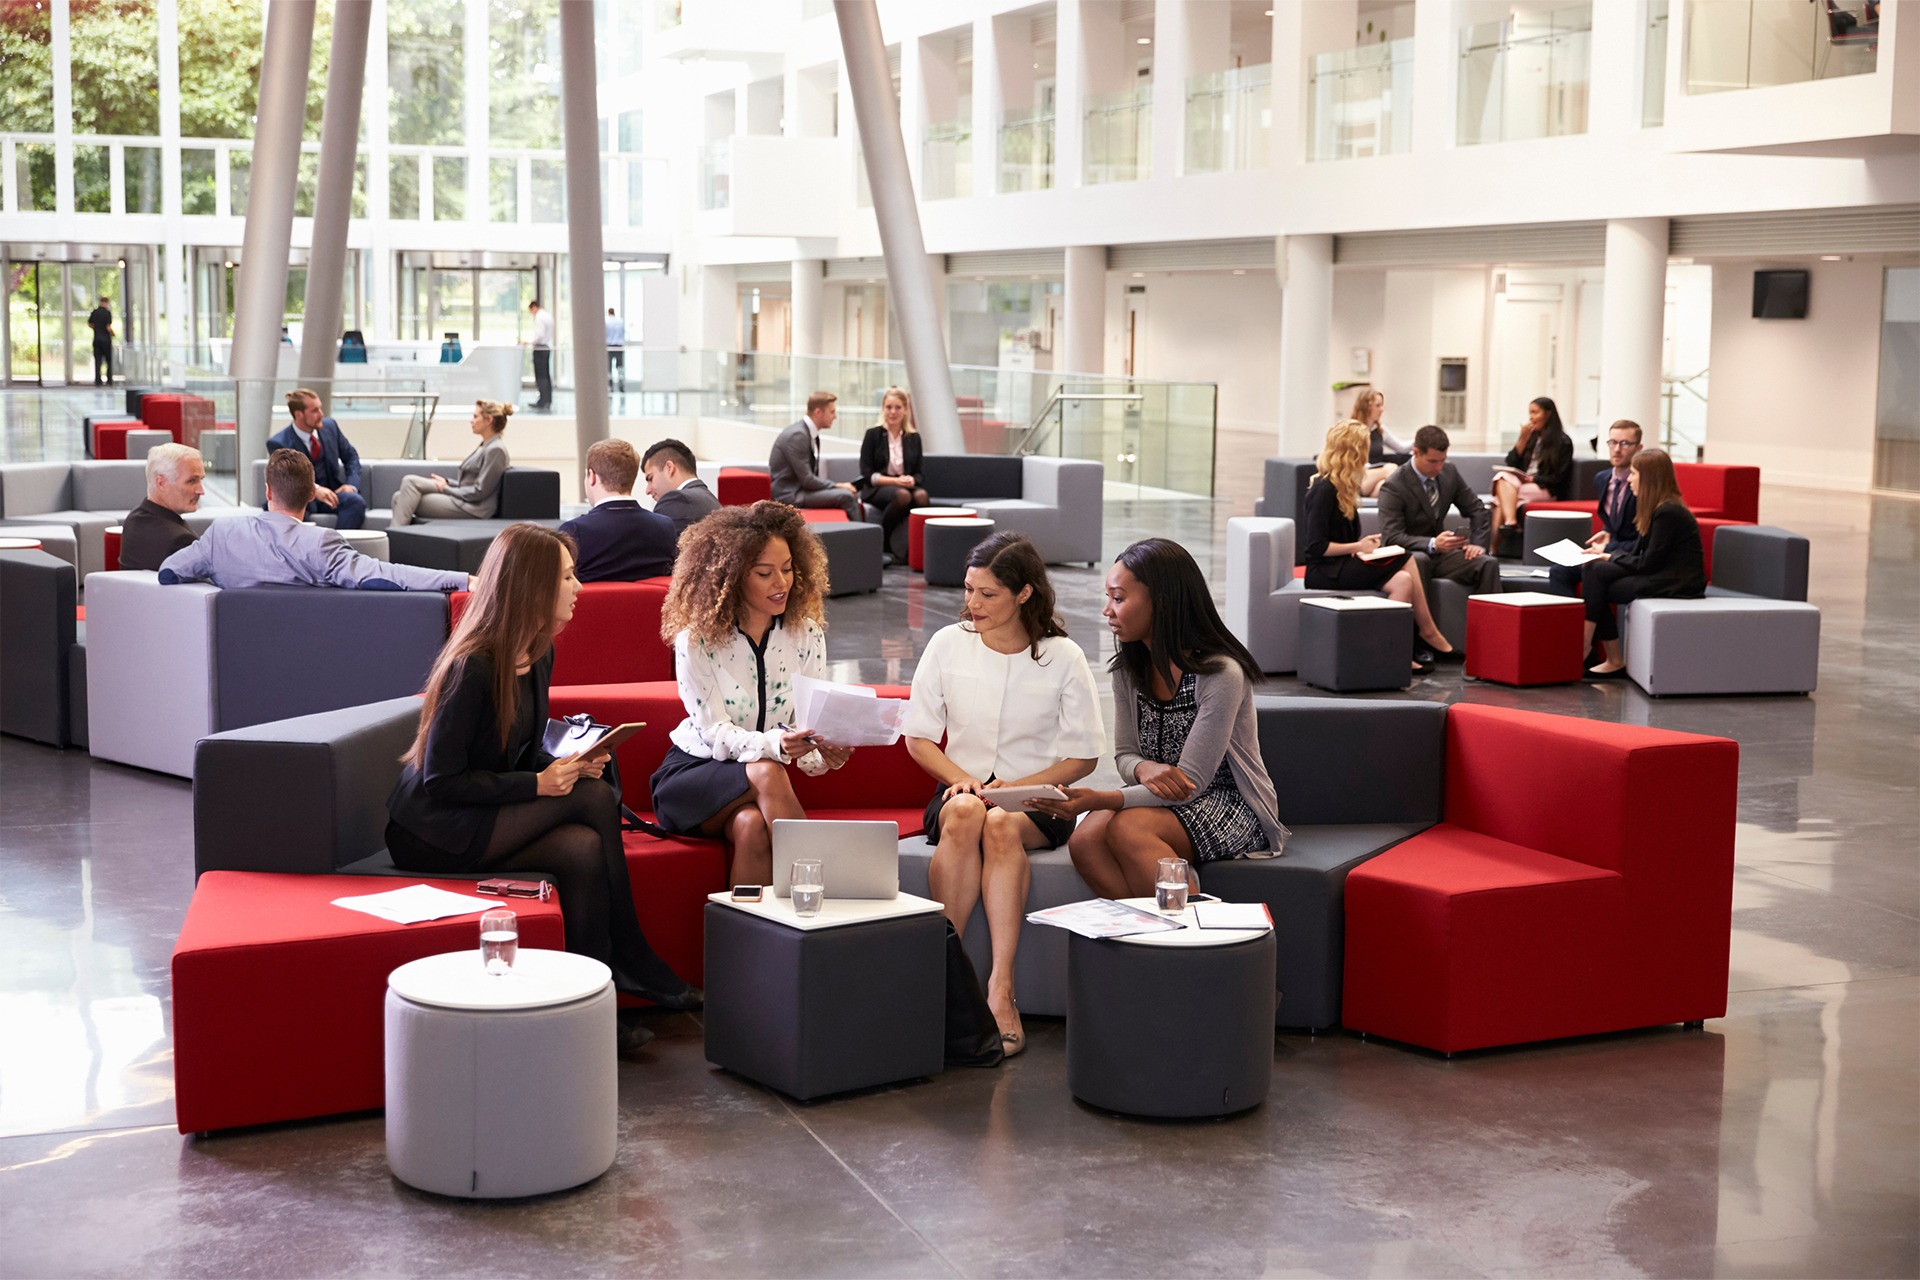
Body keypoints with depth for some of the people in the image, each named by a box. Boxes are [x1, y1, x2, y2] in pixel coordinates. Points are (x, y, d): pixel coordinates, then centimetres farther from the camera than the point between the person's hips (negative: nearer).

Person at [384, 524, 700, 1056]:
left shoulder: (538, 657, 6)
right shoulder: (473, 667, -21)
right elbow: (440, 782, -20)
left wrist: (569, 765, -5)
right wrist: (538, 784, -21)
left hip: (485, 817, 8)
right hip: (432, 834, -8)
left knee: (583, 849, -23)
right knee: (593, 798, -23)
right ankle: (634, 966, -12)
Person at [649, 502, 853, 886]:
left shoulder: (806, 633, -1)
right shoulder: (697, 639, -11)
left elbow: (812, 724, -5)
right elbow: (716, 733, -18)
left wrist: (823, 754, -31)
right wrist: (775, 744, -38)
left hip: (761, 781, 2)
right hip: (692, 775, -2)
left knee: (753, 826, -36)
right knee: (766, 773, -36)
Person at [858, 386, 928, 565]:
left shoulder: (913, 438, 14)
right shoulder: (873, 434, 3)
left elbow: (919, 472, 14)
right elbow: (867, 474, -3)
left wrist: (912, 480, -11)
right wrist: (895, 480, -15)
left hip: (906, 486, 3)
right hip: (877, 489, -3)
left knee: (921, 495, -34)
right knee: (902, 495, -38)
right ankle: (880, 541, -25)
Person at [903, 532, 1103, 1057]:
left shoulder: (1062, 658, -1)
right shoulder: (948, 645, 4)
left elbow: (1083, 757, 1)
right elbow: (918, 737, 9)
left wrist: (1015, 789, -13)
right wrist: (961, 778, -10)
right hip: (962, 784, 2)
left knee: (1000, 824, -36)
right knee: (964, 811, -35)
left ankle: (1000, 986, -42)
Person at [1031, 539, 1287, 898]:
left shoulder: (1221, 673, -20)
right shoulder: (1130, 668, 3)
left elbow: (1191, 783, -22)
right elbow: (1125, 754, 8)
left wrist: (1100, 799, -34)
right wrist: (1144, 769, -19)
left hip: (1230, 805, -6)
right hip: (1158, 799, 6)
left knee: (1127, 829, -34)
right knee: (1085, 839, -26)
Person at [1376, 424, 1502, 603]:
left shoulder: (1449, 472, 4)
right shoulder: (1393, 487, -15)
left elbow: (1478, 510, 13)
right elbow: (1391, 537, -22)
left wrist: (1477, 543, -5)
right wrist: (1432, 544, -36)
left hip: (1439, 553, 5)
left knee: (1488, 564, -19)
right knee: (1418, 561, -39)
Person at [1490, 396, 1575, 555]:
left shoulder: (1563, 442, 2)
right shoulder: (1531, 437, 18)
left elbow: (1559, 478, -4)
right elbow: (1511, 463, 10)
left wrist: (1533, 479, -13)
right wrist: (1522, 440, 0)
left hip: (1546, 490, -5)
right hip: (1522, 481, 5)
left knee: (1502, 496, -29)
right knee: (1502, 478, -29)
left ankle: (1493, 544, -36)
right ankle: (1510, 522, -46)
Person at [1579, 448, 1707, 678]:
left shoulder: (1668, 513, -17)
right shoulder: (1660, 508, 13)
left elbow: (1648, 564, -17)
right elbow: (1641, 556, 11)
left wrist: (1611, 557, -5)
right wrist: (1606, 557, -2)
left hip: (1676, 584, -9)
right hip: (1662, 575, 9)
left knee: (1600, 588, -15)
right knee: (1593, 570, -6)